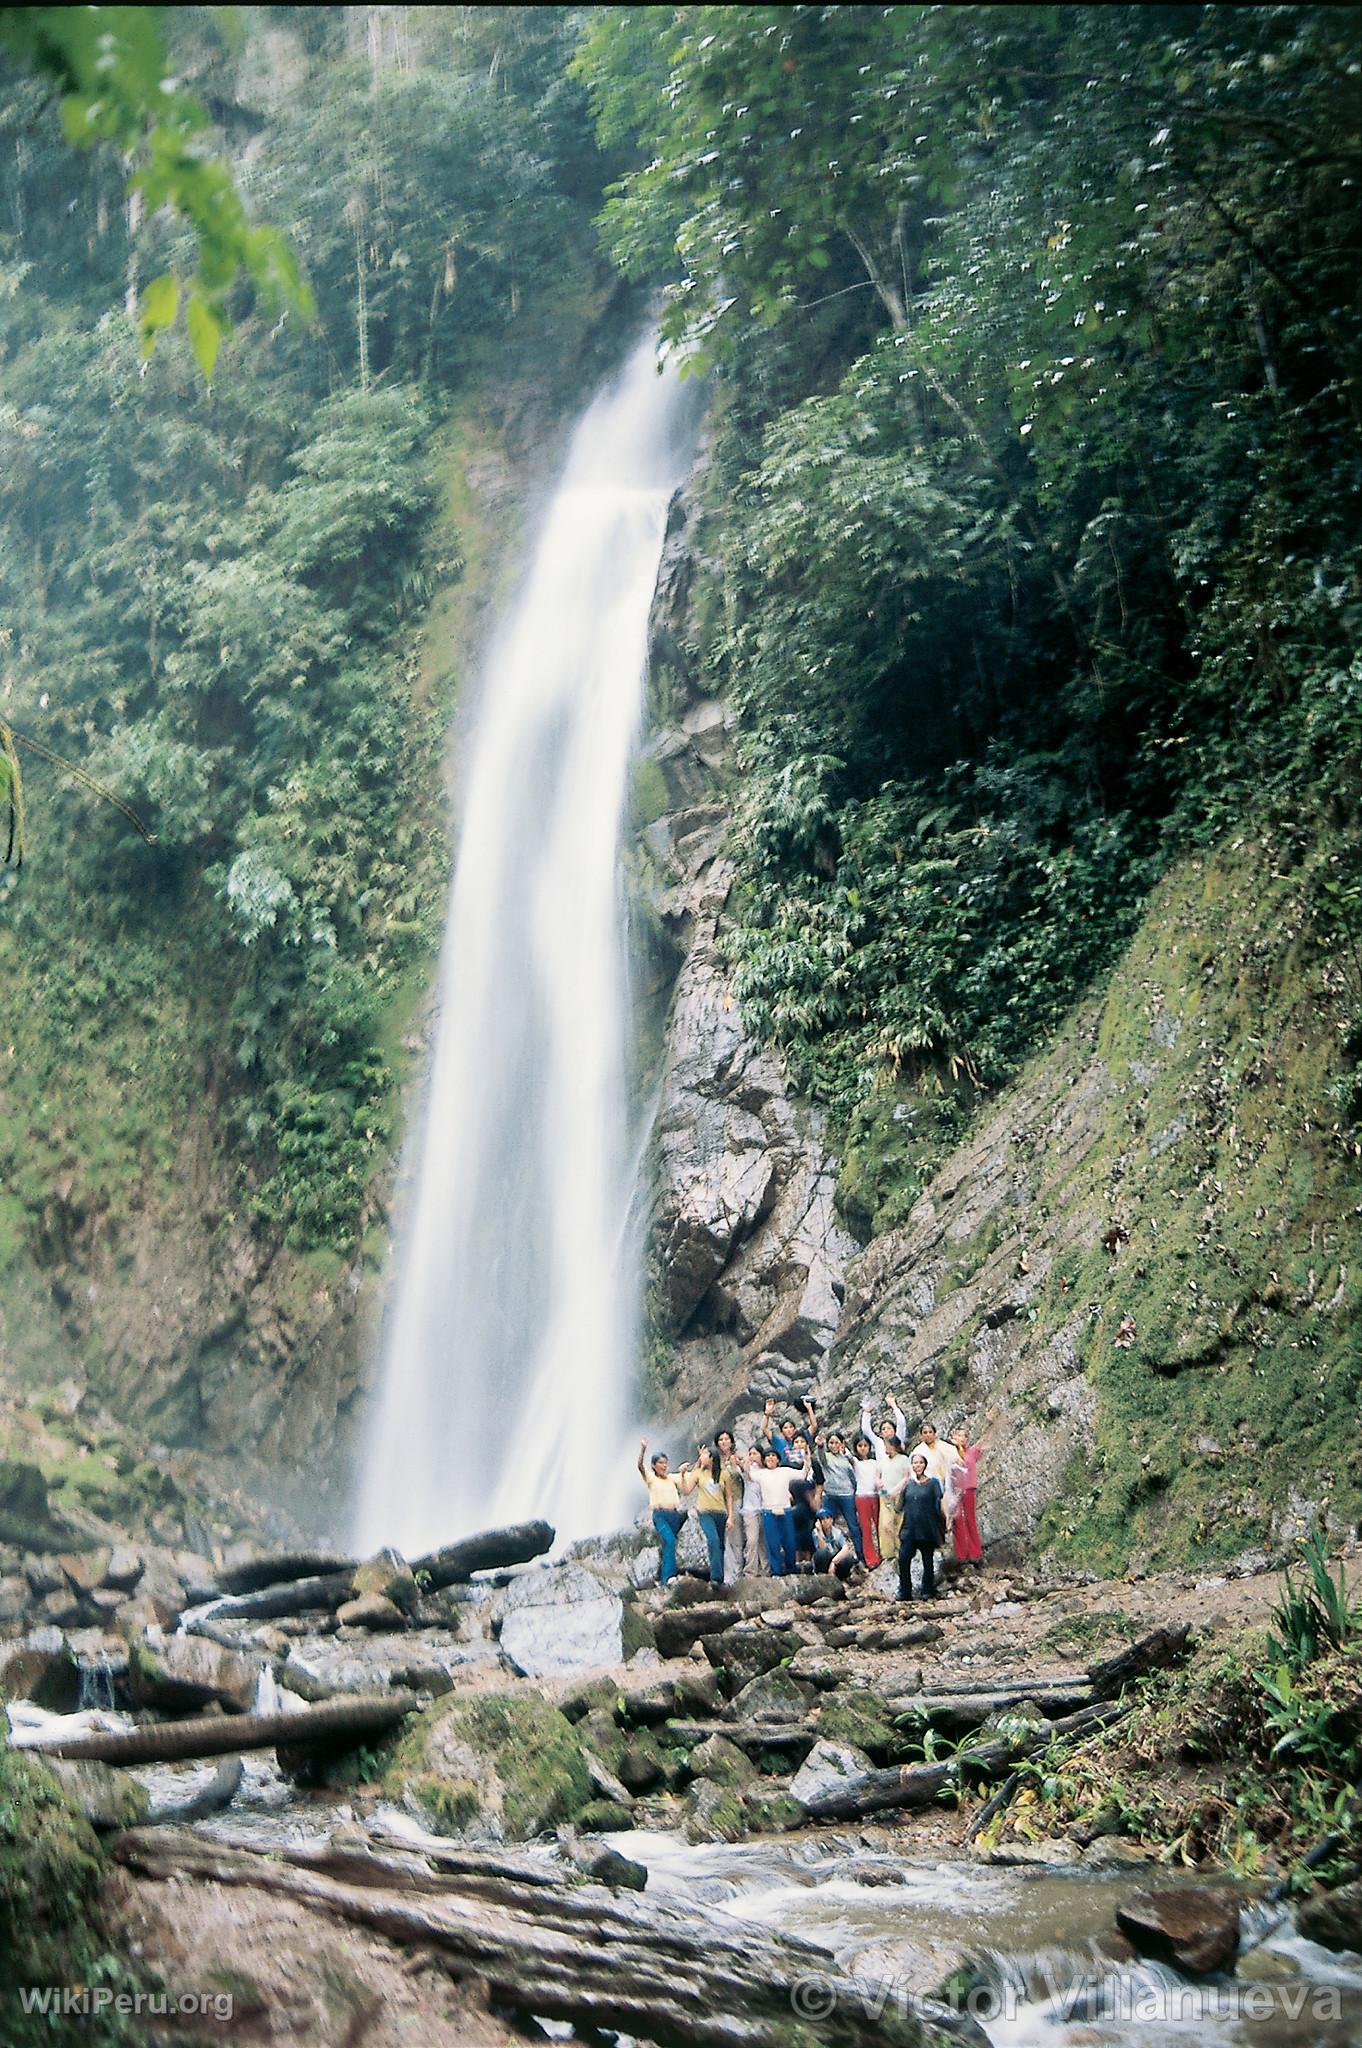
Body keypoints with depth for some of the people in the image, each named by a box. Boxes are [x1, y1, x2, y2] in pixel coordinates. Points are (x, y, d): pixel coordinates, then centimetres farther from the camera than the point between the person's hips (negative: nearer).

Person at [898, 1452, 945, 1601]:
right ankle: (905, 1593, 0)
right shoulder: (908, 1484, 10)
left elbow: (938, 1504, -3)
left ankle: (928, 1591, 18)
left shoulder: (933, 1483, 1)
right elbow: (902, 1505, 18)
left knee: (928, 1561, 4)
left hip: (927, 1530, -2)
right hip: (910, 1528, 2)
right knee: (903, 1559, -9)